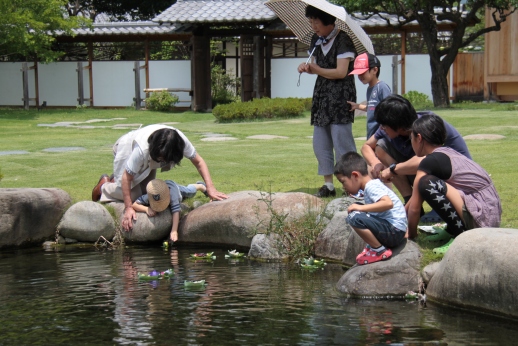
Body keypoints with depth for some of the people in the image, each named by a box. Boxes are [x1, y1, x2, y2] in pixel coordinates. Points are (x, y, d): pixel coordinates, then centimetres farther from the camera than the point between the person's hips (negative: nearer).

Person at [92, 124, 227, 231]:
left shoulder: (181, 141, -36)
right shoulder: (142, 149, -46)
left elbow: (198, 162, -24)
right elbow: (127, 177, -36)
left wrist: (210, 189, -33)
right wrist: (128, 208, -38)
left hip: (148, 161, 5)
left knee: (145, 192, -1)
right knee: (131, 194, -16)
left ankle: (115, 182, 27)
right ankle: (105, 186, 16)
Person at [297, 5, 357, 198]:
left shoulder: (342, 40, -11)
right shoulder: (316, 40, 12)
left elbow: (341, 72, -16)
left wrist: (317, 69, -9)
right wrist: (307, 68, -1)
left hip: (340, 97, -8)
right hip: (321, 95, 8)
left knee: (342, 142, -10)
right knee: (320, 143, 7)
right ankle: (328, 185, 15)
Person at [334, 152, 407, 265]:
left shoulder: (371, 187, -14)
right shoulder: (373, 185, 16)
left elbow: (388, 203, -30)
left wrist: (361, 208, -25)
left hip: (395, 232, -11)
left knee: (355, 218, -25)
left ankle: (380, 251, -13)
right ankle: (375, 245, 11)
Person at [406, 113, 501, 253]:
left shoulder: (430, 162, -11)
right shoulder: (447, 153, 16)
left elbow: (414, 208, -5)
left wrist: (411, 234, 10)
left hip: (481, 219, -10)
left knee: (427, 184, -18)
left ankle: (461, 235, -15)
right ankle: (452, 231, 13)